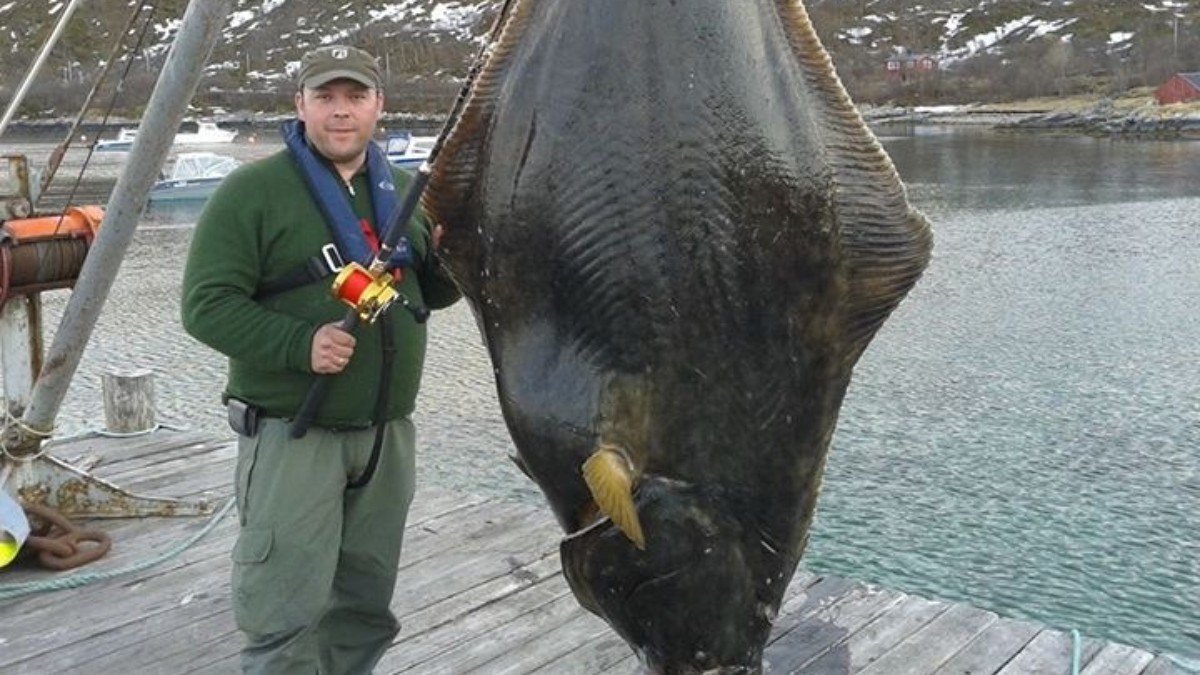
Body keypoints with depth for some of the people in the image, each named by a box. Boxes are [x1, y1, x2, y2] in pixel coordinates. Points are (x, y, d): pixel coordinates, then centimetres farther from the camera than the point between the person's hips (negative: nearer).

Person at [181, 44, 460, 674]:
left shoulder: (405, 190, 10)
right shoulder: (252, 190, -9)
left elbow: (429, 292, 18)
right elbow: (206, 303, -13)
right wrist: (299, 343, -27)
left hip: (389, 431, 6)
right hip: (292, 433, -6)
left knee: (365, 603, 18)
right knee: (287, 613, -1)